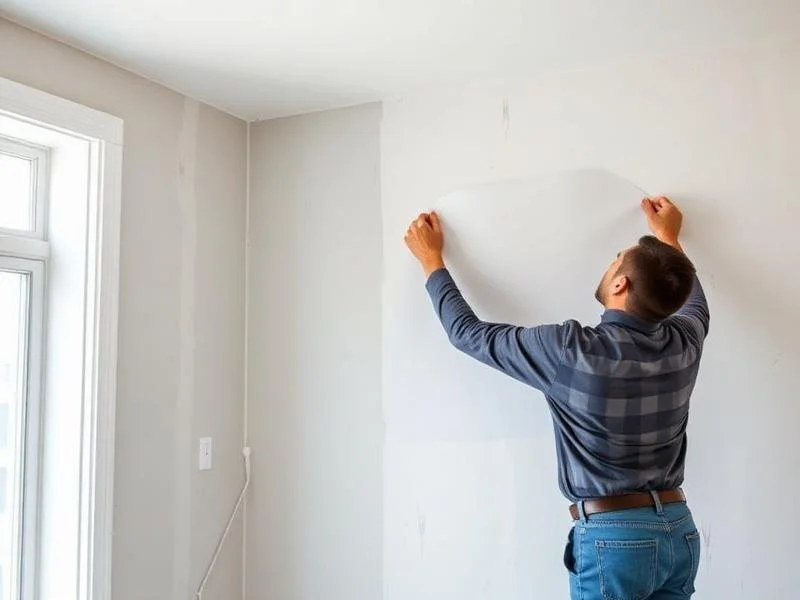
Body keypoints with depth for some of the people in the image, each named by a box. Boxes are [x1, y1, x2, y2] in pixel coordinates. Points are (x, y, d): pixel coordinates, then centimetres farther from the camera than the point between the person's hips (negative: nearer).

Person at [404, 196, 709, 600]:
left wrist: (431, 259, 7)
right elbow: (694, 302, 24)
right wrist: (668, 236, 37)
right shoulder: (684, 343, -3)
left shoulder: (572, 351, -19)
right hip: (678, 531, 6)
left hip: (612, 537, -6)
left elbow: (470, 334, -6)